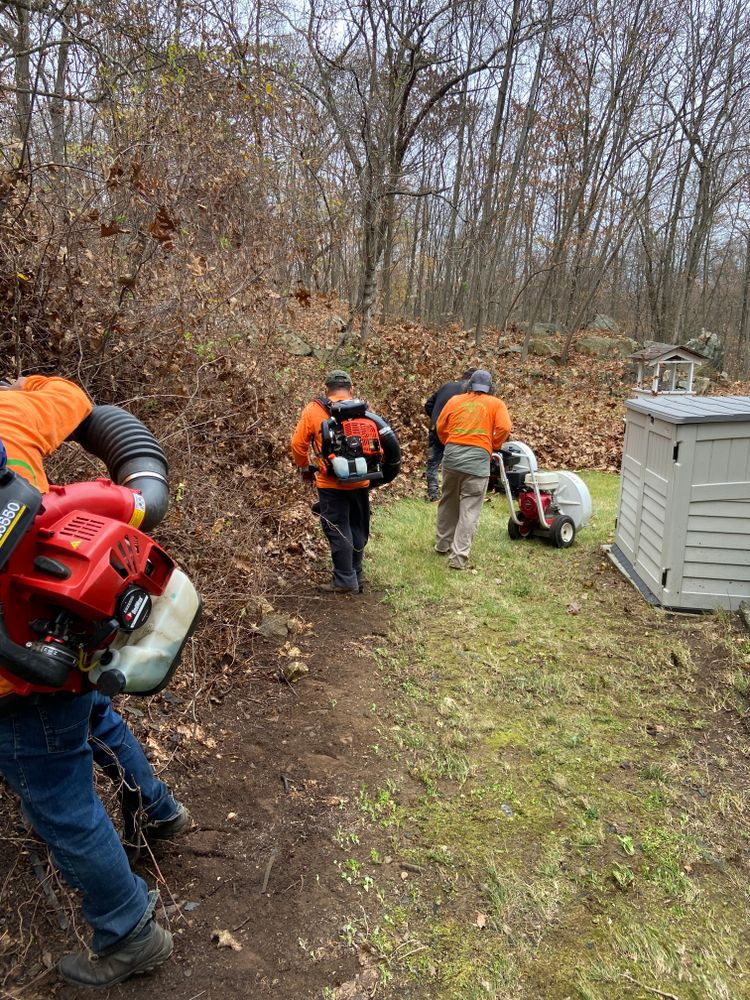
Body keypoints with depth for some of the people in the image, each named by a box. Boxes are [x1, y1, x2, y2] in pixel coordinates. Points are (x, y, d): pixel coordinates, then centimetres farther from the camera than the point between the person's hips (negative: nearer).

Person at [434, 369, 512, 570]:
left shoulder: (455, 400, 15)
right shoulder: (496, 404, 8)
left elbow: (440, 427, 15)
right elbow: (504, 428, -5)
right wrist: (493, 446, 11)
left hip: (452, 455, 4)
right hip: (478, 458, -3)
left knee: (448, 503, 21)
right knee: (469, 510, 0)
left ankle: (443, 545, 34)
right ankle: (458, 557, -4)